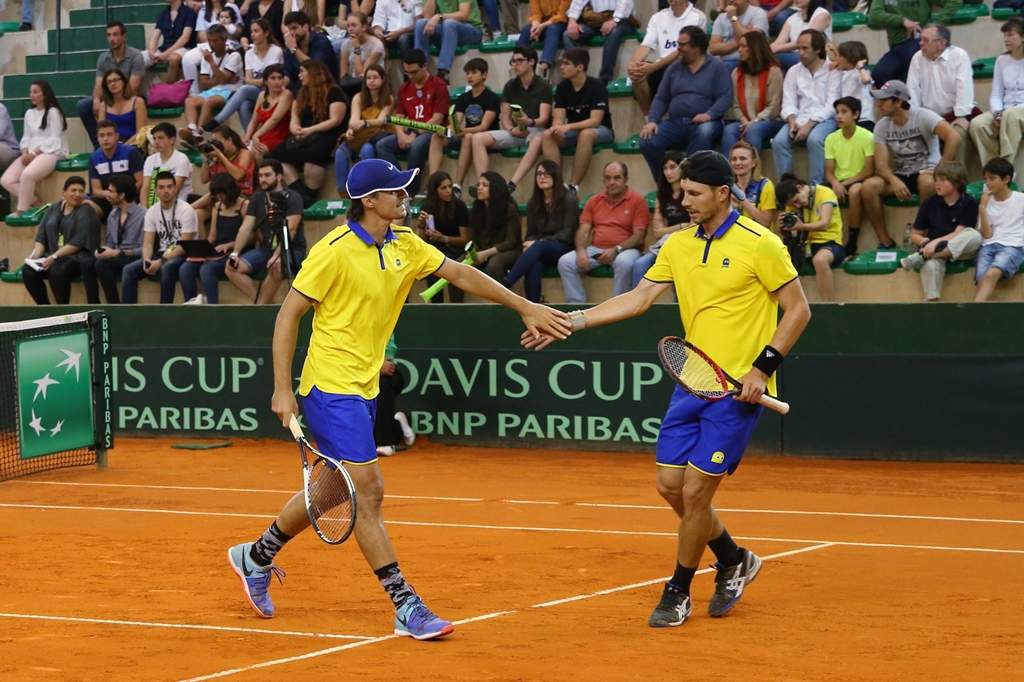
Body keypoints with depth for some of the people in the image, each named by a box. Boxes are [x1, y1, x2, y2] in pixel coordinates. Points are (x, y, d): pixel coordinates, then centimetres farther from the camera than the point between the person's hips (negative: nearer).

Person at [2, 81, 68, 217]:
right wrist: (25, 153, -6)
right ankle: (36, 203, -10)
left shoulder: (53, 112, -4)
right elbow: (26, 137, 16)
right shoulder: (29, 113, 17)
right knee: (6, 180, -14)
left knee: (27, 175, -37)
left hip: (51, 152, -8)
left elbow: (54, 140, -10)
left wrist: (35, 153, -17)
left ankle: (21, 210, -25)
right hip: (31, 154, 8)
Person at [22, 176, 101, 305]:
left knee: (56, 271, -35)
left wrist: (54, 257, -21)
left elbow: (78, 243, -13)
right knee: (28, 271, -19)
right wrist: (36, 254, -8)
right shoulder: (54, 209, 15)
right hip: (52, 257, 6)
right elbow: (41, 236, 12)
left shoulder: (86, 212, -3)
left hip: (77, 257, -6)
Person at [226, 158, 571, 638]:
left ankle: (256, 558, 38)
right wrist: (282, 390, -16)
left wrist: (525, 308, 8)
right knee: (368, 490, -10)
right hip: (331, 387, -9)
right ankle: (406, 607, -8)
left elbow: (461, 274, 11)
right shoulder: (335, 251, -17)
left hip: (363, 388, 9)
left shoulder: (404, 245, 4)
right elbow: (288, 314, -13)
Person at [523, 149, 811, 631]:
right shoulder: (677, 246, 8)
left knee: (695, 491, -7)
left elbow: (798, 310, -7)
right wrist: (573, 321, -2)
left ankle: (678, 594, 11)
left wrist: (763, 367, -15)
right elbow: (639, 298, 8)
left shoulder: (760, 245, -11)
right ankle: (734, 561, 29)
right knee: (670, 485, 5)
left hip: (738, 391, -7)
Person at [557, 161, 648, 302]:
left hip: (624, 249, -4)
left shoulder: (637, 201, 0)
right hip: (596, 249, 4)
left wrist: (616, 250, -20)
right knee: (565, 262, -18)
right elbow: (583, 230, 8)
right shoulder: (594, 201, 14)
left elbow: (638, 236, -6)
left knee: (624, 263, -39)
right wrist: (581, 251, -13)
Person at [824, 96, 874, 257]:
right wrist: (835, 183, -19)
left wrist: (846, 183, -19)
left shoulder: (866, 137, -8)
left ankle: (852, 243, -29)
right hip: (839, 183, 4)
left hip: (859, 181, -4)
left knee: (855, 190, -38)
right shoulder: (831, 138, 6)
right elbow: (829, 171, 4)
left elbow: (869, 170, -11)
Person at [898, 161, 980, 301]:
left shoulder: (969, 203, -3)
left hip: (959, 251, 0)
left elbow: (959, 233, -12)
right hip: (932, 250, 0)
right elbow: (915, 235, 9)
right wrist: (925, 242, -14)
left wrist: (936, 242, -26)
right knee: (931, 265, -37)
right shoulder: (930, 203, 5)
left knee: (974, 236, -34)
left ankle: (920, 257, -37)